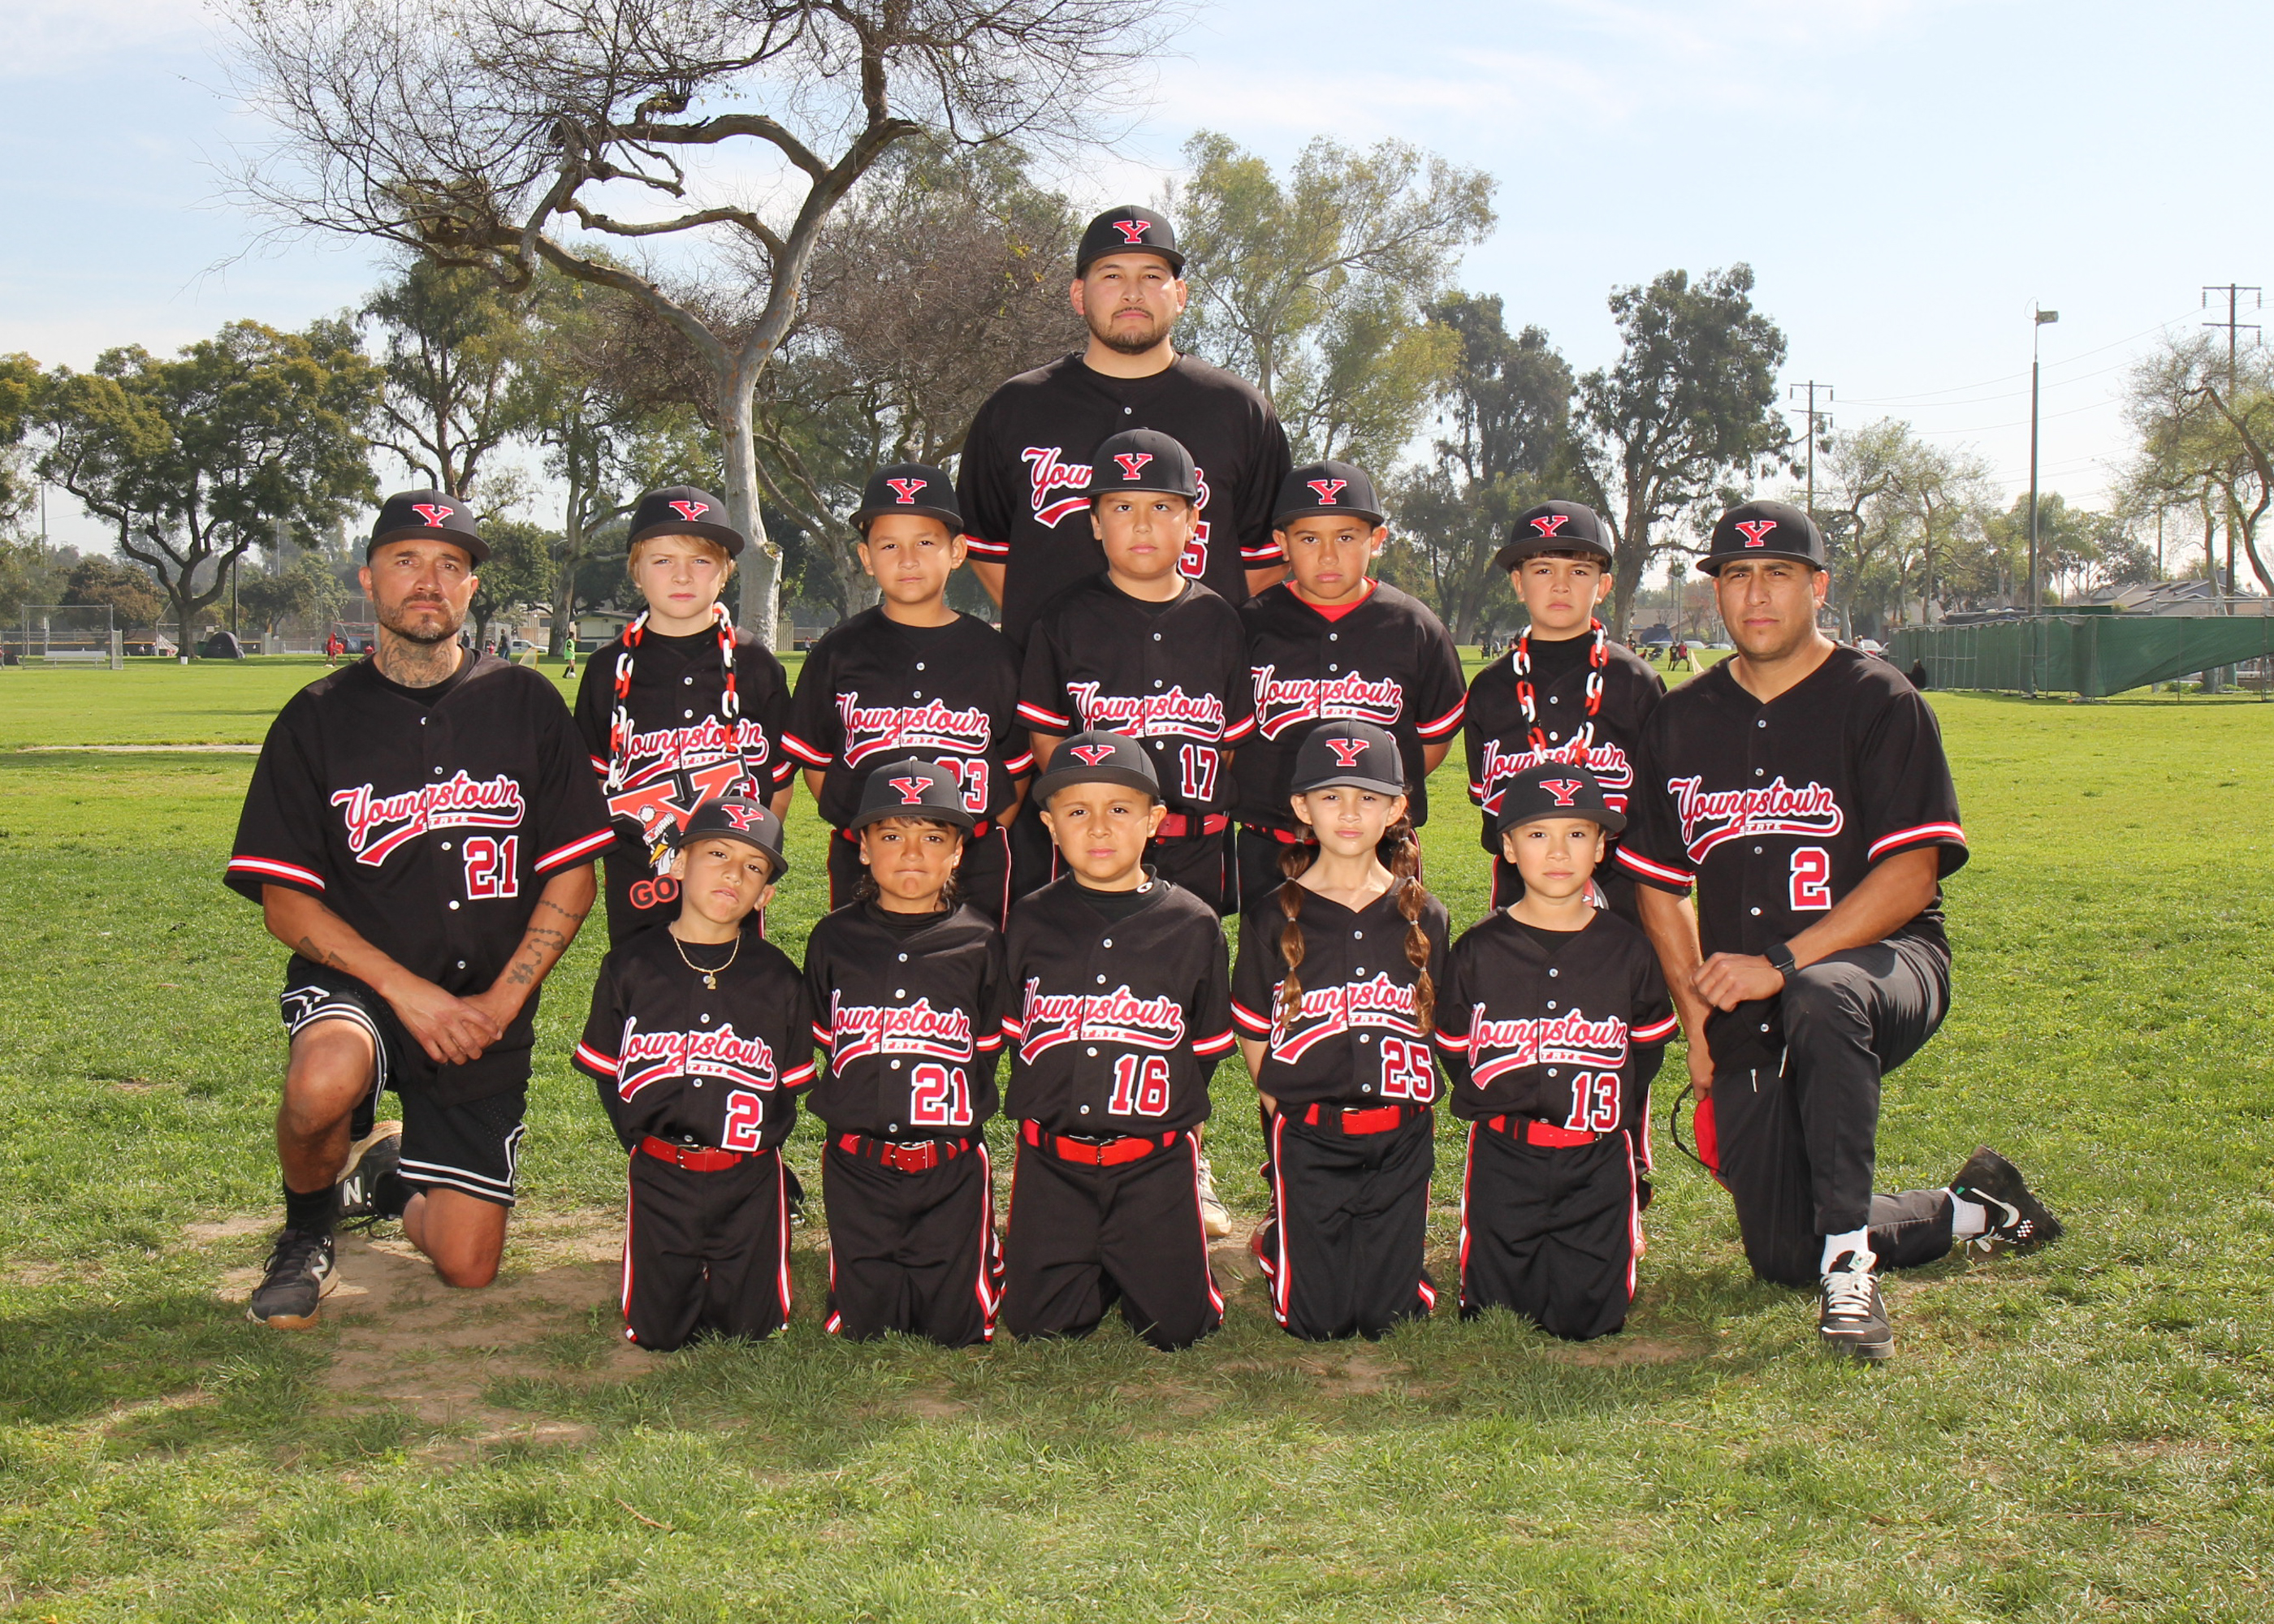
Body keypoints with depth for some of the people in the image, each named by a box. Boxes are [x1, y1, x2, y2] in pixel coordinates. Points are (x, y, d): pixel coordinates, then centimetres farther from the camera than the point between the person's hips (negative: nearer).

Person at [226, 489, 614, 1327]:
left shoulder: (525, 704, 1)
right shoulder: (317, 719, -1)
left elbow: (572, 879, 1)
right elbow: (285, 903, -5)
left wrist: (501, 1001, -11)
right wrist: (407, 990, -17)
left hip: (488, 1014, 2)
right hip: (352, 983, -1)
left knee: (467, 1266, -1)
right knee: (325, 1079, -38)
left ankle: (392, 1175, 35)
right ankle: (307, 1227, -3)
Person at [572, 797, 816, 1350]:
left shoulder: (777, 978, 1)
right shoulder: (630, 967, 0)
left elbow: (792, 1083, 7)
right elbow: (606, 1075, 6)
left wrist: (760, 1142, -2)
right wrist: (643, 1140, -1)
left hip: (750, 1181, 0)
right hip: (659, 1178, 0)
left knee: (752, 1327, 1)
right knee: (656, 1333, 1)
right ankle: (686, 1272, 32)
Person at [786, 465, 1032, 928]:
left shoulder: (992, 652, 4)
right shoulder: (841, 651, 5)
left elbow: (1019, 768, 8)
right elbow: (814, 761, 9)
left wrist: (978, 844, -3)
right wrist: (857, 830, -2)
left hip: (973, 868, 0)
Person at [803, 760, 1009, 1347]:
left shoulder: (979, 944, 0)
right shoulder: (833, 940, 2)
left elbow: (988, 1051, 8)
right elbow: (814, 1046, 12)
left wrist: (956, 1109, 2)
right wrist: (849, 1104, 4)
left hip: (952, 1165, -1)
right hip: (857, 1165, 1)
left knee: (954, 1329, 2)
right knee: (865, 1325, 5)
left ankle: (984, 1256, 33)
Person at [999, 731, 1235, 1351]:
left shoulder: (1191, 925, -1)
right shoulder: (1031, 922, 1)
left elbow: (1209, 1047, 8)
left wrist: (1164, 1111, 6)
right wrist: (1049, 1106, 9)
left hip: (1156, 1163, -1)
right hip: (1050, 1161, 1)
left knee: (1174, 1326, -3)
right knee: (1038, 1321, 0)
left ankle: (1151, 1257, 29)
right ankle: (1097, 1267, 30)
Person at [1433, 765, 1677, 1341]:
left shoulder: (1627, 951, 3)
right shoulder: (1478, 952, 0)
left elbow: (1645, 1059, 12)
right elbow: (1455, 1054, 10)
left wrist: (1636, 1162, 12)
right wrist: (1494, 1106, 4)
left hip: (1599, 1162, 0)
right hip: (1502, 1159, 0)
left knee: (1586, 1320, -5)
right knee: (1498, 1311, -1)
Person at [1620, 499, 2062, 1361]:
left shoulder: (1878, 702, -6)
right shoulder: (1681, 722, 9)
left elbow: (1910, 877, -15)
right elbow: (1659, 882, 14)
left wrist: (1781, 964, -24)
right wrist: (1698, 1018, 3)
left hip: (1885, 959, -5)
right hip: (1748, 1010, 5)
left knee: (1820, 997, -43)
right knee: (1782, 1256, 2)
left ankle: (1849, 1264, -33)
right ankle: (1974, 1210, 29)